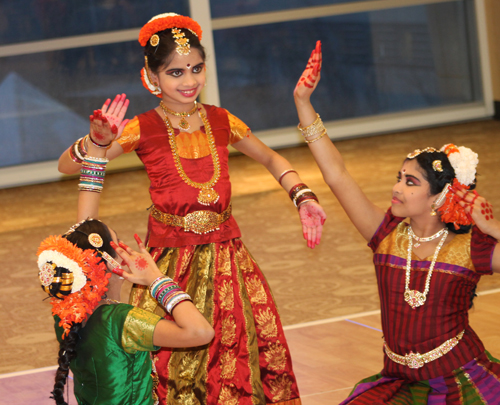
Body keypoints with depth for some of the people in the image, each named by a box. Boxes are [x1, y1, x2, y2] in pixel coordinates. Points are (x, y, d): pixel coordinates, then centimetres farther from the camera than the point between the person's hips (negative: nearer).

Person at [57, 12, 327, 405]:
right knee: (173, 369, -4)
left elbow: (271, 159, 20)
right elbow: (66, 165, -10)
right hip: (171, 263, -3)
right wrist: (98, 142, -29)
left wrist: (304, 198, 7)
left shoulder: (220, 121, 3)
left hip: (225, 257, 3)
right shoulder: (143, 129, -7)